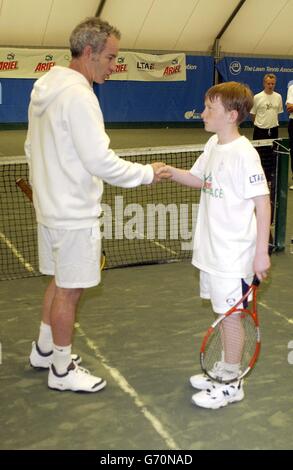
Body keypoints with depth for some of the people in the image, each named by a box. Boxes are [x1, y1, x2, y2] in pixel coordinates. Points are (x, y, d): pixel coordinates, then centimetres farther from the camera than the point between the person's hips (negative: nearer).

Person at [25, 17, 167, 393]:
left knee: (60, 281, 22)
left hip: (51, 206, 10)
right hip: (74, 214, -10)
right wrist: (147, 173, -13)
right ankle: (62, 371, 19)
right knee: (69, 290, 3)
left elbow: (32, 148, 17)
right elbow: (100, 161, -25)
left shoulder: (46, 89, 9)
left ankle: (44, 350, 37)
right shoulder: (78, 95, -21)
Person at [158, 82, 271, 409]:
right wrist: (173, 173, -1)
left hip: (233, 254, -8)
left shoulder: (244, 154, -19)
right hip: (212, 250, 8)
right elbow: (199, 180, 19)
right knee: (222, 312, 19)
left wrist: (262, 251, -17)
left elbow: (263, 203, -17)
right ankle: (223, 369, 36)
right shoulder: (213, 145, 6)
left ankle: (231, 384, 19)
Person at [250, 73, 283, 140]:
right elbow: (252, 113, 0)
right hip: (260, 129, -3)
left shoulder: (278, 97, 3)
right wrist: (258, 123, 8)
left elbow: (279, 112, 13)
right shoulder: (257, 97, -8)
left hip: (274, 129, 3)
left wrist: (273, 122, 11)